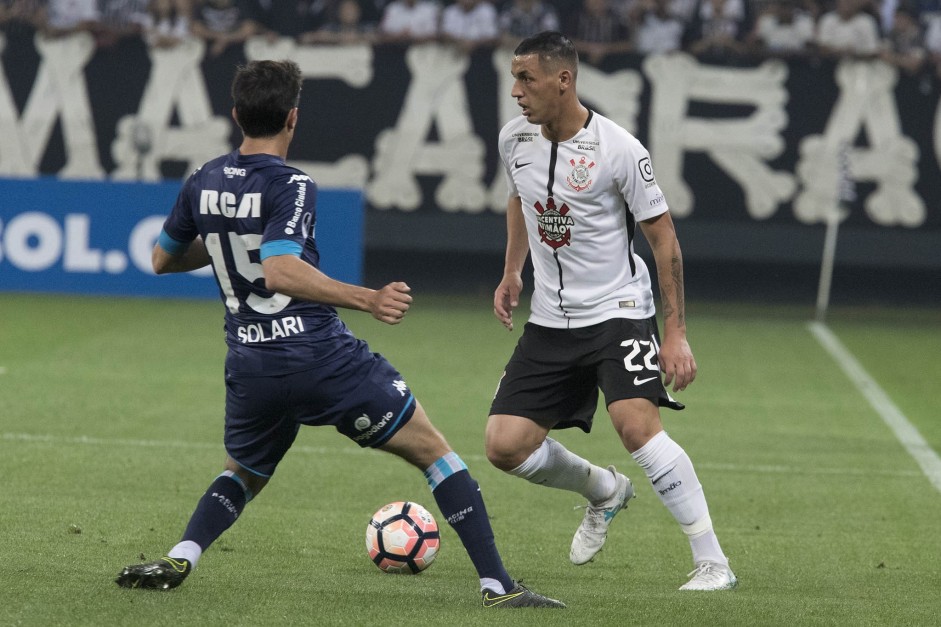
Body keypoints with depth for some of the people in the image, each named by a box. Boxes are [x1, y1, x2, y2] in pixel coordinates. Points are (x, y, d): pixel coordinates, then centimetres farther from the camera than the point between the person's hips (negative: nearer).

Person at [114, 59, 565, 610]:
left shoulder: (204, 183, 8)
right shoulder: (290, 187, -12)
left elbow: (163, 259, 23)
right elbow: (279, 272, -28)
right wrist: (367, 299, -33)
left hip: (250, 367, 6)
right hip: (322, 356, -6)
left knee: (244, 474, 32)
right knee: (431, 450, 5)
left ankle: (178, 560, 7)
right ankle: (498, 586, -3)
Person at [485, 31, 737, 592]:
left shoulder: (618, 149, -17)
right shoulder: (515, 139, 0)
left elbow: (664, 236, -10)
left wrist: (676, 332, -13)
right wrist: (512, 273, 15)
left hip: (618, 311, -6)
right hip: (550, 320, 6)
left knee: (636, 423, -28)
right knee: (505, 446, -3)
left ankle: (713, 562, -20)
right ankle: (604, 491, 28)